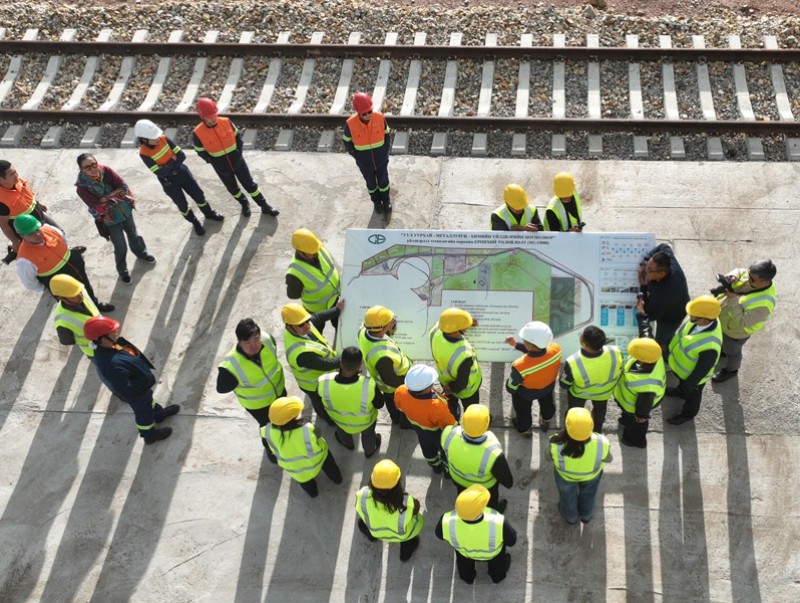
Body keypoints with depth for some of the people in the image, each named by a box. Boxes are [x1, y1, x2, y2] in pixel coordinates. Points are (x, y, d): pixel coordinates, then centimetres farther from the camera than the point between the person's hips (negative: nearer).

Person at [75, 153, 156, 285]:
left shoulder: (105, 170, -18)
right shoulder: (82, 187, -28)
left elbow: (124, 187, -18)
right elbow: (99, 207, -31)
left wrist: (106, 197, -26)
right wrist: (115, 194, -23)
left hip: (125, 210, 4)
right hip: (110, 219, -4)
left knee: (133, 234, 28)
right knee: (120, 247, 10)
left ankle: (141, 253, 59)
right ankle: (122, 271, 38)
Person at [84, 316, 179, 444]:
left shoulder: (106, 346, -20)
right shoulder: (112, 364, -48)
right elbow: (125, 389, -38)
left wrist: (145, 371, 5)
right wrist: (146, 381, -26)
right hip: (135, 393, -7)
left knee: (149, 399, 35)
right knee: (144, 413, 23)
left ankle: (159, 414, 65)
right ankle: (150, 434, 52)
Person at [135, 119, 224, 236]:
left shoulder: (163, 139, -16)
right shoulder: (144, 153, -25)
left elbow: (182, 155, -15)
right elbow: (160, 173, -28)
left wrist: (169, 166, -24)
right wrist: (173, 162, -22)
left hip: (181, 171, 3)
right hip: (168, 181, -3)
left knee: (198, 194, 16)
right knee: (182, 204, 13)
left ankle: (209, 213, 43)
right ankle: (195, 222, 39)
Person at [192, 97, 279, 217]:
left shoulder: (226, 122, -17)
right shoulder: (198, 134, -23)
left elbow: (237, 136, 1)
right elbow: (201, 152, -7)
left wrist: (239, 151, -6)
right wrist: (214, 162, -9)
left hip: (237, 161, 1)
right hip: (222, 168, -1)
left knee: (250, 184, 11)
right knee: (232, 188, 20)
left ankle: (264, 206, 25)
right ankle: (244, 204, 47)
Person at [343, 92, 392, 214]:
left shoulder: (379, 117, -23)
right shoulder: (351, 123, -26)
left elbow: (386, 134, -4)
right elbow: (347, 141, -8)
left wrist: (387, 150, -4)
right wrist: (356, 155, -9)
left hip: (381, 160, 0)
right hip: (364, 163, 0)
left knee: (383, 181, 22)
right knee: (371, 183, 23)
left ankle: (386, 200, 50)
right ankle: (376, 201, 50)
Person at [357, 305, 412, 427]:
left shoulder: (363, 330, -29)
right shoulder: (383, 356, -50)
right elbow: (391, 380, -32)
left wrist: (391, 330, -25)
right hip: (397, 387, -7)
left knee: (390, 400, 37)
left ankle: (395, 418, 67)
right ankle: (406, 422, 59)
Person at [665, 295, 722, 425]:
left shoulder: (709, 346, -48)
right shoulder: (706, 316, -28)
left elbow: (702, 370, -29)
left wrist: (689, 385, -12)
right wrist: (673, 351, 13)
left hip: (693, 374, -5)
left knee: (691, 394, 28)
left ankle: (688, 413, 58)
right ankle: (681, 391, 70)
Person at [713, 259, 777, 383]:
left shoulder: (763, 304, -44)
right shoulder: (753, 277, -24)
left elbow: (741, 322, -40)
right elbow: (739, 271, -2)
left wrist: (733, 299, -46)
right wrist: (733, 276, -26)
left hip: (735, 331, -6)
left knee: (732, 351, 25)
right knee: (722, 340, 35)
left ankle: (730, 370, 55)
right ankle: (722, 351, 68)